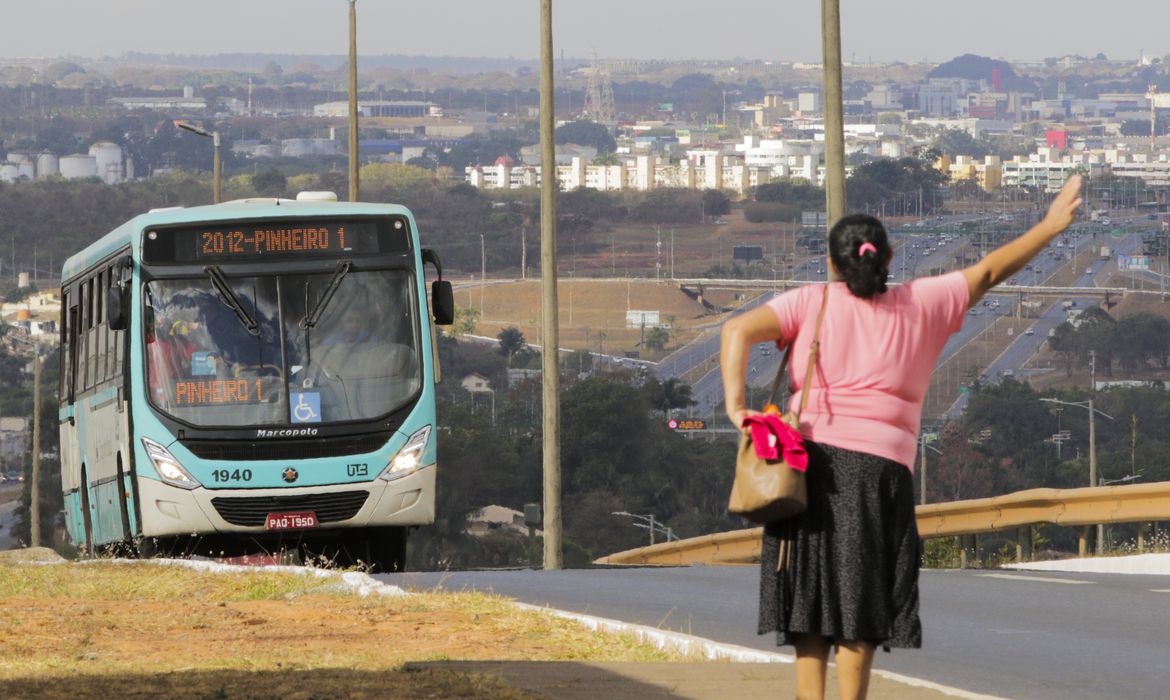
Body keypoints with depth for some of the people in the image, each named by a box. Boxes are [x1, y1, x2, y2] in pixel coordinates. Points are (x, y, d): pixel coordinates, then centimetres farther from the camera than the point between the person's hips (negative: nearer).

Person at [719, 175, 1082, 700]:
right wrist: (1051, 227, 28)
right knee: (861, 604, 4)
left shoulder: (811, 303, 7)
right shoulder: (920, 304, 9)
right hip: (880, 468, 0)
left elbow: (739, 331, -8)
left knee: (810, 597, 4)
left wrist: (736, 405, -14)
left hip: (812, 459, 0)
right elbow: (988, 272, 19)